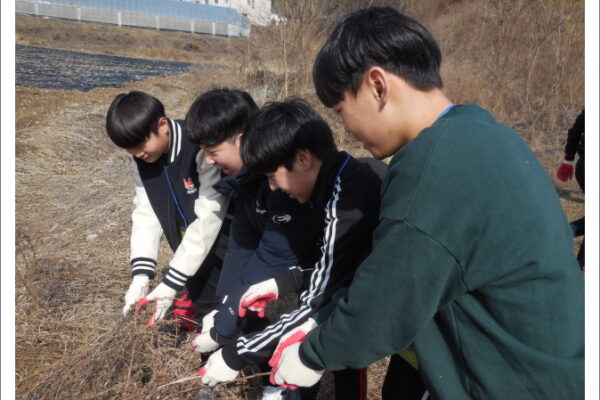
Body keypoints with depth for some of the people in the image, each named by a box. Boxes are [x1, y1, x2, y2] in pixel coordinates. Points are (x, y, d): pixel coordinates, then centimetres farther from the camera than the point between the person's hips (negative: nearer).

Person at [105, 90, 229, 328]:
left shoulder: (201, 149, -30)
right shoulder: (143, 159, -7)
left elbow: (208, 218, -30)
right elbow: (145, 212, -7)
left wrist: (172, 282, -26)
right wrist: (141, 274, -20)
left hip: (225, 234, -6)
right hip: (193, 241, 6)